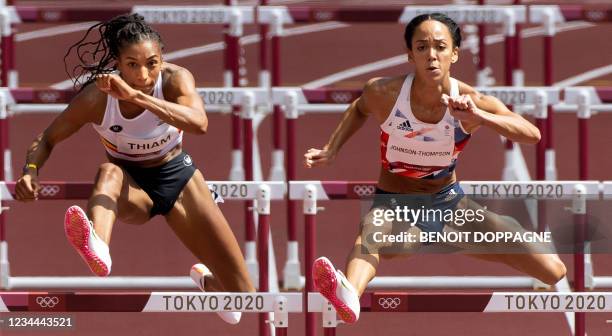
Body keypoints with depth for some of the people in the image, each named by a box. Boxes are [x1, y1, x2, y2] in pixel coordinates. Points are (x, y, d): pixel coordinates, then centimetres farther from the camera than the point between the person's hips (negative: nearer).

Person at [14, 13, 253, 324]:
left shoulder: (175, 79, -23)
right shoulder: (97, 96, -23)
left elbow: (199, 123, -44)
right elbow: (47, 139, -13)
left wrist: (136, 95, -53)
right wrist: (30, 171, -35)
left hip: (178, 178, 1)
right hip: (131, 188, -1)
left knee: (240, 294, -2)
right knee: (109, 172, -41)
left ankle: (206, 282, 38)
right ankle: (98, 250, -71)